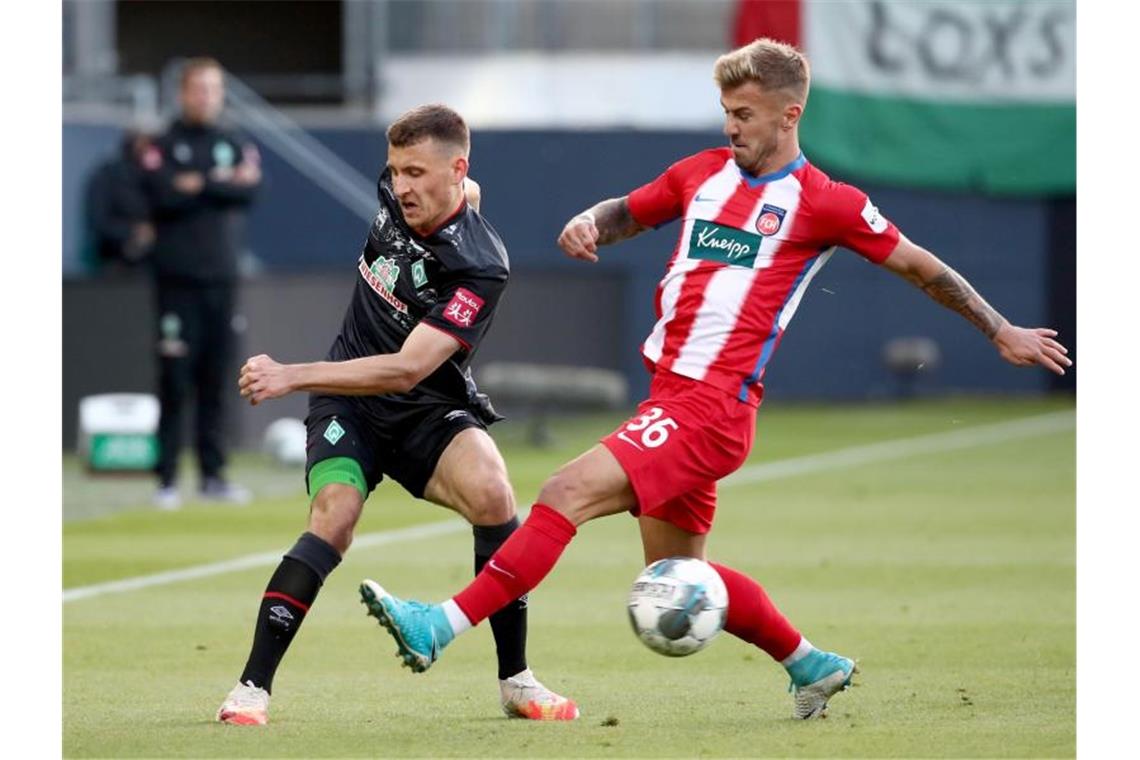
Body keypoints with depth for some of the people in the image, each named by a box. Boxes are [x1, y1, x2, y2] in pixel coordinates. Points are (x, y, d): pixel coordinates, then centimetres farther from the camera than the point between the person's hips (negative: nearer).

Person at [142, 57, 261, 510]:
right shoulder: (164, 148, 2)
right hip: (178, 280, -3)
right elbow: (163, 194, -15)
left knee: (216, 383, 6)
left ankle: (212, 475, 12)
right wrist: (223, 183, -8)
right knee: (175, 382, -5)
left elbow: (251, 189, -5)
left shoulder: (236, 147, 12)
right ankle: (167, 479, -3)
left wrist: (199, 185, -10)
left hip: (222, 279, 3)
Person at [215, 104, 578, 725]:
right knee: (332, 522, -24)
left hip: (428, 407, -3)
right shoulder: (395, 196, -8)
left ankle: (515, 680, -16)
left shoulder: (480, 267, -26)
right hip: (347, 401, 3)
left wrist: (291, 376, -39)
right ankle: (252, 686, -20)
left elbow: (406, 370, -33)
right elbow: (466, 195, 19)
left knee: (491, 496, -31)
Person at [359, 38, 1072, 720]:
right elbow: (626, 213, 28)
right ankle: (814, 665, 33)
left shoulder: (824, 202, -2)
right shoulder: (703, 173, 15)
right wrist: (586, 224, 3)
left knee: (568, 493, -21)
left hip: (713, 406, -8)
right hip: (670, 393, 8)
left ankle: (440, 627, -28)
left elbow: (920, 266, 7)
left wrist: (1002, 332, 13)